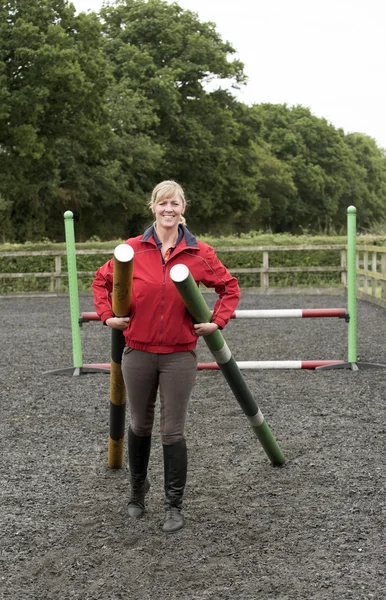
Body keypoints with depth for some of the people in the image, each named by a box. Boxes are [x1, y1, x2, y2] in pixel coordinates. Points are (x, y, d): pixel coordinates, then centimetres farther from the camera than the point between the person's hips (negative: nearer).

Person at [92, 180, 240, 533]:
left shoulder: (200, 253, -3)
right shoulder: (132, 249, -2)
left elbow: (229, 286, 10)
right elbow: (102, 280, 12)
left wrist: (218, 322, 0)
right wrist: (107, 315, 1)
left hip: (180, 355, -1)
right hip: (138, 353, 2)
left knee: (173, 431, 2)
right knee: (140, 426, 16)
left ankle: (175, 506, 17)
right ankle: (138, 489, 38)